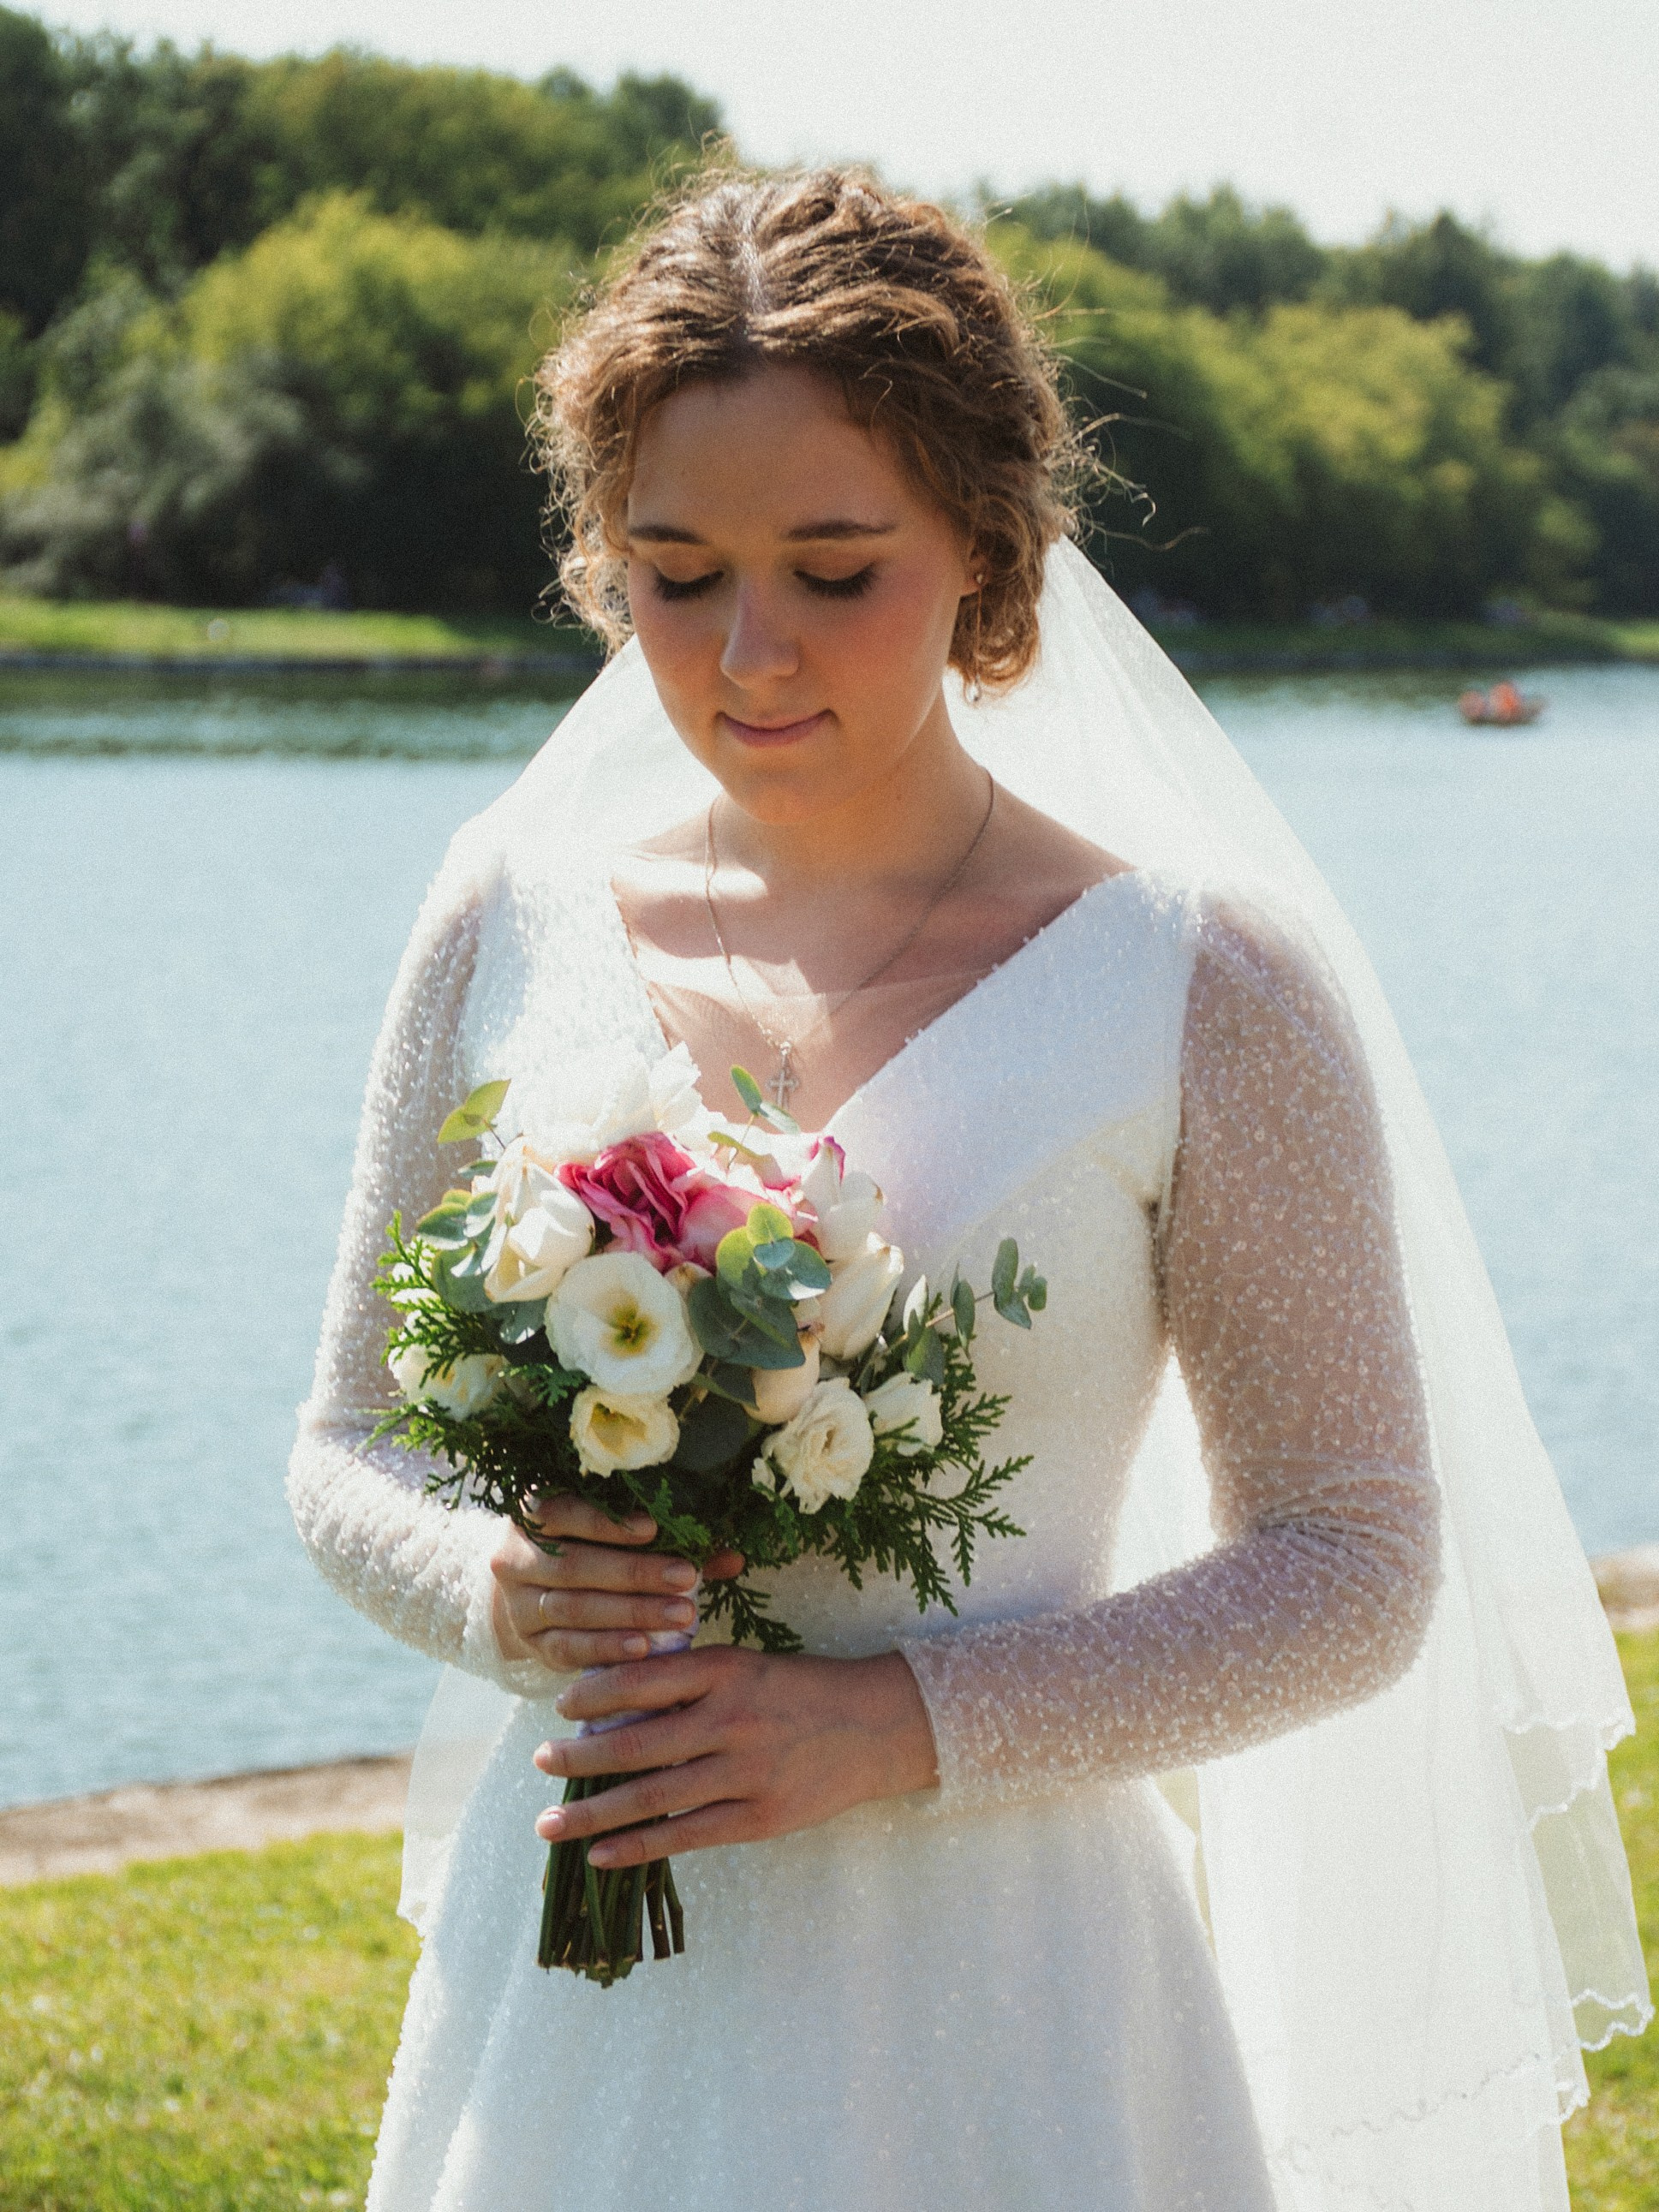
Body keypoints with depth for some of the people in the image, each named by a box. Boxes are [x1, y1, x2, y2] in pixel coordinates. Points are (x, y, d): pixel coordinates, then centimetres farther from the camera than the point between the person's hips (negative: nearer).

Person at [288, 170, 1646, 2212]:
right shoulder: (516, 908, 1)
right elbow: (349, 1445, 9)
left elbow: (1354, 1569, -6)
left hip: (992, 2027, -3)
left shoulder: (1199, 986, -8)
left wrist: (900, 1722, -16)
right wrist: (493, 1591, -12)